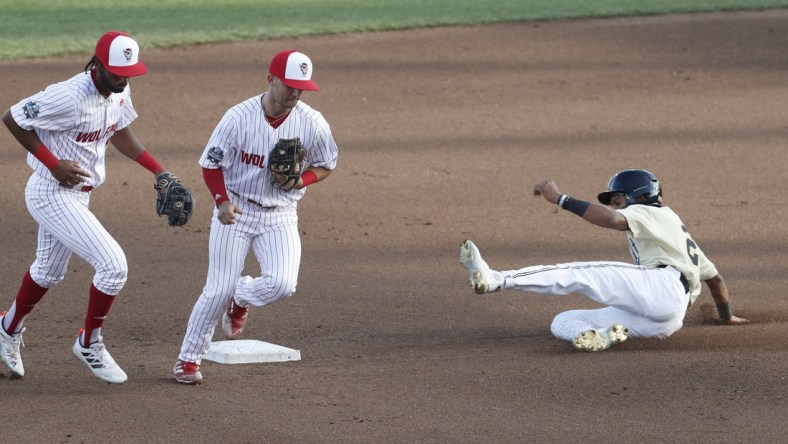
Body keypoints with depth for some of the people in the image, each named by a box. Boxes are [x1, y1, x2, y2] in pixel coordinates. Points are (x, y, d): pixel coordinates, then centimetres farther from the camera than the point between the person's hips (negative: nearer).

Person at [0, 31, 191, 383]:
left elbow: (119, 131, 15)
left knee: (48, 272, 26)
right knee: (113, 265, -14)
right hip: (51, 194, -9)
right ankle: (89, 345, 5)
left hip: (79, 193, 9)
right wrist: (54, 164, -22)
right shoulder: (69, 97, -29)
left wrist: (159, 171, 6)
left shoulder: (120, 91, -4)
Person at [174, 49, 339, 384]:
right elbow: (211, 164, -6)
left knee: (282, 284, -19)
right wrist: (222, 202, -23)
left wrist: (300, 181, -15)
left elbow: (325, 165, 6)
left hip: (280, 217, 2)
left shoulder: (312, 123, -10)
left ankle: (240, 299, 17)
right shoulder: (239, 118, -16)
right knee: (218, 290, -5)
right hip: (235, 211, -2)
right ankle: (188, 359, 12)